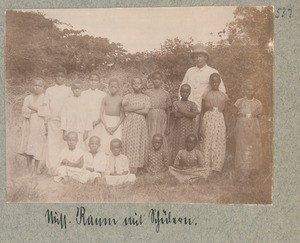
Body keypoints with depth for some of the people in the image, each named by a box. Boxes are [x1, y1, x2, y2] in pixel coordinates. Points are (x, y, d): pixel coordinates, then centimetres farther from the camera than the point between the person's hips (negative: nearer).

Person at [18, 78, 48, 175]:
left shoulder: (45, 98, 5)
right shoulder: (28, 98, 11)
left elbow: (46, 111, -8)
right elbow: (24, 110, -3)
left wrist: (33, 107, -7)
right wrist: (39, 110, -9)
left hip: (40, 125, -2)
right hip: (29, 124, 2)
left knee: (38, 147, -3)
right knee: (27, 147, 0)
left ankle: (35, 170, 7)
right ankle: (29, 168, 12)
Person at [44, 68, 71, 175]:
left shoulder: (69, 90, 10)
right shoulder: (49, 90, 12)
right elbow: (46, 106, 10)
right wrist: (46, 122, 2)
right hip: (52, 121, 1)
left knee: (64, 144, -5)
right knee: (52, 144, -5)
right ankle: (52, 168, -4)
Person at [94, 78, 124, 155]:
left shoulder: (121, 99, 2)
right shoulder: (105, 98, 5)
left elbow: (123, 115, 2)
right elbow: (101, 114, 4)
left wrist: (115, 127, -8)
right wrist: (106, 126, -7)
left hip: (117, 123, -1)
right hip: (106, 122, 1)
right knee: (105, 144, -5)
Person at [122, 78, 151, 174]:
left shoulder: (146, 98, 10)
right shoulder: (127, 96, 12)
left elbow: (146, 111, -4)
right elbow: (125, 108, -6)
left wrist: (131, 109, -5)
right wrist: (140, 107, -5)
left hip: (140, 123, 0)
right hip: (129, 122, 0)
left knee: (139, 144, -5)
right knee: (128, 143, -7)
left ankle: (135, 167, -2)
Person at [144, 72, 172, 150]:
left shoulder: (166, 94, 7)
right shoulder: (147, 93, 8)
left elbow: (168, 110, 9)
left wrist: (168, 126, 7)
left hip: (161, 119, 0)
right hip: (150, 119, 0)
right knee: (150, 139, -4)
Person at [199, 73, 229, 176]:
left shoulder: (223, 96, 11)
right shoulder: (206, 95, 5)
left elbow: (224, 111, 14)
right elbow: (202, 111, 5)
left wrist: (226, 128, 10)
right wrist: (200, 128, 0)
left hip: (220, 120, 2)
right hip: (208, 119, -2)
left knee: (219, 145, 0)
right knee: (207, 144, -3)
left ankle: (216, 169, 8)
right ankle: (207, 169, 4)